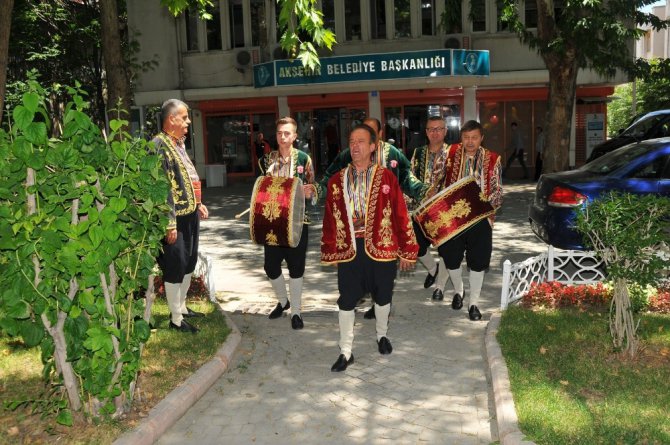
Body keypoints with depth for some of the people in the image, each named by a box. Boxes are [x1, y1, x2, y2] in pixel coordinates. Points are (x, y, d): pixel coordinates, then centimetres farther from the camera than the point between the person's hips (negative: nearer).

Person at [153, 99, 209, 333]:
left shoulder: (178, 143, 13)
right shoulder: (159, 145, -16)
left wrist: (198, 203, 20)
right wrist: (170, 223, -23)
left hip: (190, 215, 10)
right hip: (176, 218, -9)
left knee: (188, 263, 19)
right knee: (175, 267, 1)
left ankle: (181, 307, 34)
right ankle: (176, 318, 13)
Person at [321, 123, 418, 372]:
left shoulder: (386, 178, -4)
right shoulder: (336, 181, 2)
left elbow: (400, 215, -3)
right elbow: (330, 218, 5)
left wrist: (406, 250, -3)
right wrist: (330, 252, 6)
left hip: (381, 248, -1)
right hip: (349, 249, 1)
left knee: (382, 296, 15)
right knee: (346, 301, 4)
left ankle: (382, 335, 41)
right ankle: (346, 352, 17)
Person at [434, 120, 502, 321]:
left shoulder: (492, 159, -1)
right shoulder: (452, 153, 2)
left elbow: (497, 191, 2)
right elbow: (443, 183, 10)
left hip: (480, 217, -1)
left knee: (477, 262, 5)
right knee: (451, 258, 9)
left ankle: (473, 303, 21)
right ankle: (458, 291, 37)